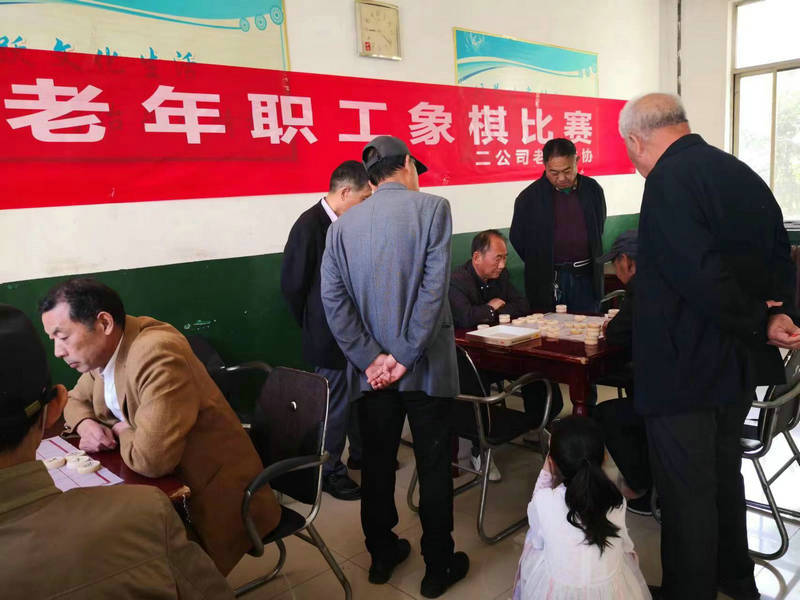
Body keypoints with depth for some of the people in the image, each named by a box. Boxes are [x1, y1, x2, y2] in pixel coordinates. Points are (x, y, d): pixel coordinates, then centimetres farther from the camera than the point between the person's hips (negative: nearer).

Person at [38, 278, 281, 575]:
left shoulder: (157, 352, -28)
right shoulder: (104, 349, 0)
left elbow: (151, 459, -33)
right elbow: (76, 399, 21)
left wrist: (121, 432, -11)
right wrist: (86, 424, -3)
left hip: (213, 499, -8)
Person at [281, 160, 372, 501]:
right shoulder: (309, 226, -18)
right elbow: (293, 285, -14)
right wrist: (315, 328, -4)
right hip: (329, 335, -7)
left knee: (360, 396, 20)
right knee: (335, 403, 5)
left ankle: (361, 453, 40)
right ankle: (330, 472, 24)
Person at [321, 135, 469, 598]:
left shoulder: (343, 225, 3)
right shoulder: (432, 207, -8)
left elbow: (333, 299, -5)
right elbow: (434, 287, -17)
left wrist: (370, 359, -6)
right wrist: (405, 357, -14)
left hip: (373, 370, 4)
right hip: (427, 367, -3)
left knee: (378, 464, 17)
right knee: (434, 468, 10)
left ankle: (383, 555, 33)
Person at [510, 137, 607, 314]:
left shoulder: (592, 190, 3)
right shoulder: (529, 198, -6)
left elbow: (599, 230, 16)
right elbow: (517, 240, 3)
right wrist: (539, 267, 5)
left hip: (586, 278, 2)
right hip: (547, 281, -2)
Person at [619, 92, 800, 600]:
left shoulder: (669, 180, -20)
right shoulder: (741, 173, 8)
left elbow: (702, 278, -28)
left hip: (684, 370, -9)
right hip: (739, 366, 9)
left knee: (687, 492, 6)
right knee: (724, 473, 25)